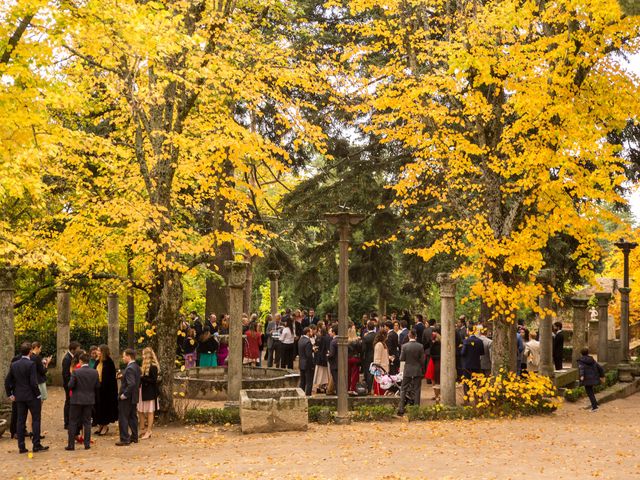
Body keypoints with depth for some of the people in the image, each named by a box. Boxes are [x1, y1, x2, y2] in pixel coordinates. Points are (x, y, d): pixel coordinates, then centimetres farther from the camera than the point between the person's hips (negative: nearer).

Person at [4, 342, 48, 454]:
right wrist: (38, 395, -9)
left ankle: (21, 446, 10)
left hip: (19, 397, 6)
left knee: (20, 421, 8)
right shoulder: (31, 364, -15)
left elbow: (7, 381, 9)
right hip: (31, 396, -6)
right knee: (36, 420, 3)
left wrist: (10, 394, 17)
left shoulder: (14, 365, 5)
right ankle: (36, 445, 2)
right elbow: (33, 382, -18)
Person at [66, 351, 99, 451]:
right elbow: (97, 386, 2)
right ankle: (87, 444, 10)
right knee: (87, 422, 11)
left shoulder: (76, 372, -14)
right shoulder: (94, 372, -4)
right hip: (89, 400, 3)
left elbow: (70, 386, -13)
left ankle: (71, 444, 6)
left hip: (77, 400, -3)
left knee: (73, 423, 6)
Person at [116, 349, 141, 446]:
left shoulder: (129, 368, -21)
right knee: (132, 417, 17)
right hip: (134, 396, 10)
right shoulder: (136, 367, 8)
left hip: (126, 398, -10)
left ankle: (125, 439, -1)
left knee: (123, 418, -2)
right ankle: (134, 437, 23)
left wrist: (124, 394, -22)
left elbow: (131, 384, -30)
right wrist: (122, 377, 10)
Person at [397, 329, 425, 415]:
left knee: (403, 389, 8)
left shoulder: (404, 346, -10)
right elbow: (422, 360, -5)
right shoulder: (420, 346, -9)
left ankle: (401, 408, 2)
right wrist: (422, 370, 9)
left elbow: (401, 359, -6)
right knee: (416, 390, 7)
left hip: (407, 370, 0)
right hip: (418, 371, 0)